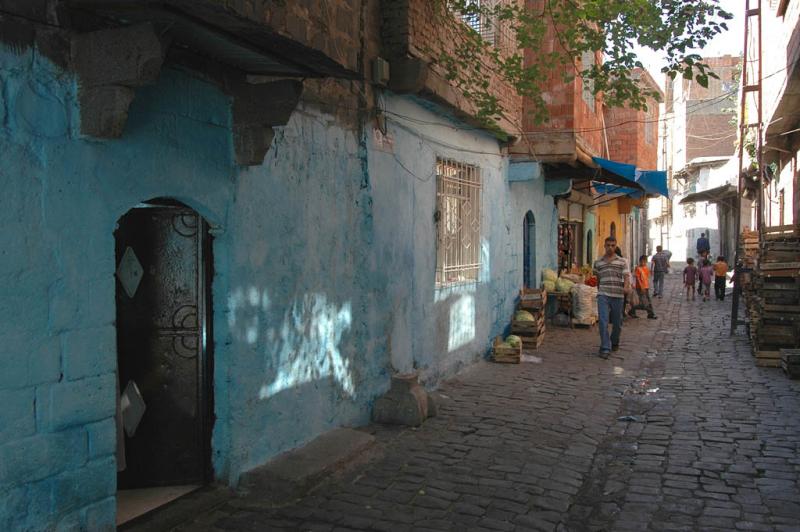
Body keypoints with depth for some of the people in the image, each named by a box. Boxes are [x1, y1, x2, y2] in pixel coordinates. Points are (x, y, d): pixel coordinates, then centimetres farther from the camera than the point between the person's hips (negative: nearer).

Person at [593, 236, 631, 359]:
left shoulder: (622, 261, 5)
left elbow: (626, 276, -7)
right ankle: (605, 348, -10)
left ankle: (614, 343, 35)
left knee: (617, 323, 11)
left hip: (618, 296, 0)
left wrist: (626, 287, -26)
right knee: (603, 322, -12)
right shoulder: (598, 262, 9)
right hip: (603, 295, 0)